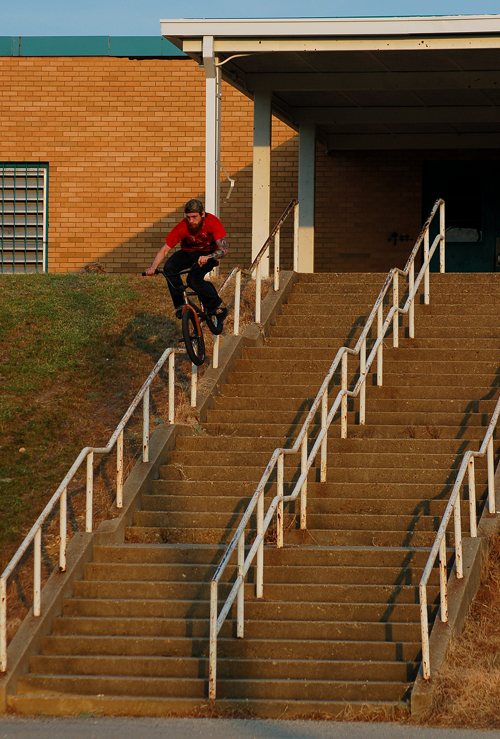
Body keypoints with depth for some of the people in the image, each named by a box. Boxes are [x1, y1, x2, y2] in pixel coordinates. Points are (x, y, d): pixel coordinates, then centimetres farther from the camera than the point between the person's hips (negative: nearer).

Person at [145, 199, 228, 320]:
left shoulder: (213, 222, -24)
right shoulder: (182, 227, -20)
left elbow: (223, 249, -32)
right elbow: (164, 250, -16)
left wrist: (208, 257, -53)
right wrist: (153, 268, -35)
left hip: (208, 254, -3)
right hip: (188, 253, 3)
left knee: (194, 279, -33)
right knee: (169, 267, -29)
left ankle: (217, 305, -10)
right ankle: (180, 306, -21)